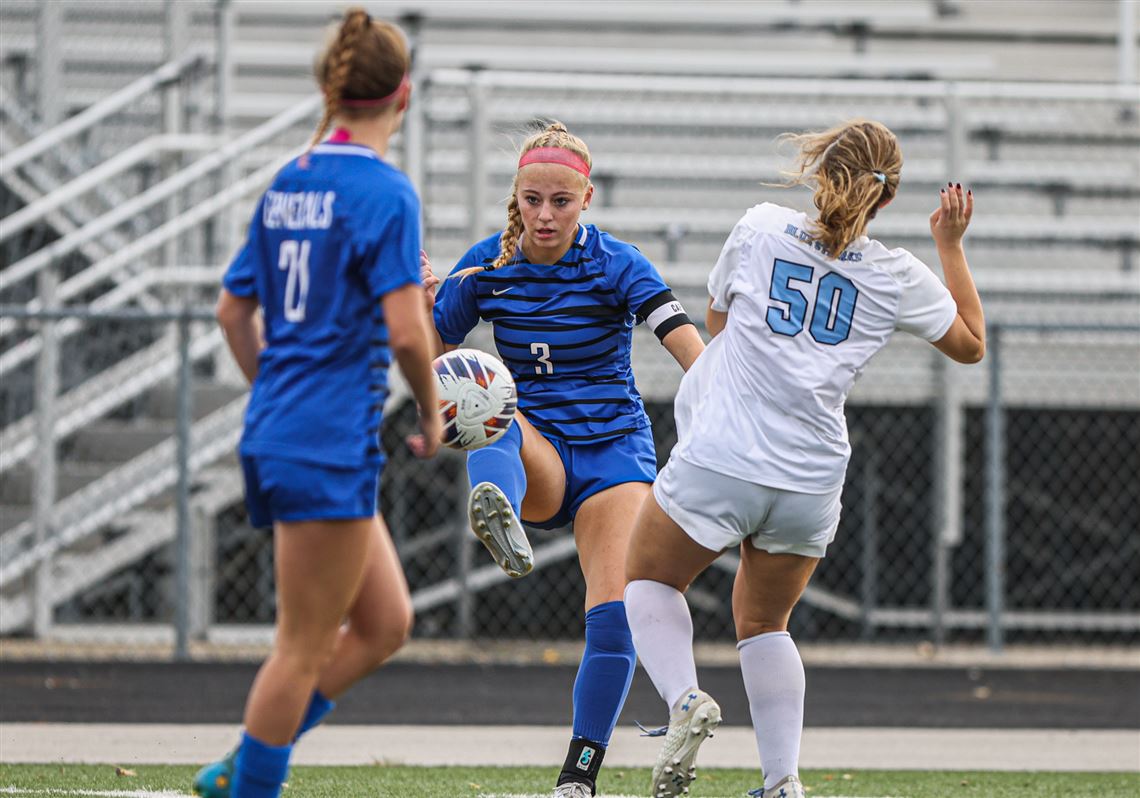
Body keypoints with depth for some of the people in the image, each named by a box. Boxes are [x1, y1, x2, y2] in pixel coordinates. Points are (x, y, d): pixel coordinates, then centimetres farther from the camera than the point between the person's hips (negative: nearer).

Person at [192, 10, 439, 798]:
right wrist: (431, 409, -3)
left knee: (385, 623, 15)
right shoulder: (385, 192, -12)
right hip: (333, 442, -9)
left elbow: (233, 311, 18)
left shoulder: (288, 184, 11)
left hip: (276, 430, 9)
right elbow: (406, 329, -19)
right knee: (306, 648, -1)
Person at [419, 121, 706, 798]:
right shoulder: (487, 265, 0)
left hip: (614, 449, -1)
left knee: (616, 613, -17)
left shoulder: (616, 264, -8)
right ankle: (501, 515, -66)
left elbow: (687, 342, -21)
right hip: (536, 460, 1)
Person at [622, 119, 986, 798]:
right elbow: (971, 342, 20)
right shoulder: (900, 277, 2)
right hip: (813, 481, 2)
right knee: (764, 622, 23)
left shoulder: (761, 228, 0)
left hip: (720, 464, -2)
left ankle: (685, 699, -9)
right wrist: (951, 245, 26)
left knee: (650, 580, 20)